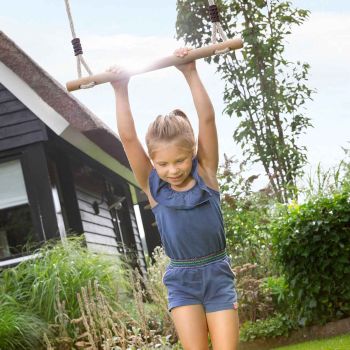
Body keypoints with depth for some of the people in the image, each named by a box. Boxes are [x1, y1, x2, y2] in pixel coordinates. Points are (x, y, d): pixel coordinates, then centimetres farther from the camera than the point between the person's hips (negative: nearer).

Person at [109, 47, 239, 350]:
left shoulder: (206, 173, -5)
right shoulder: (152, 186, -4)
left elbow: (207, 120, -13)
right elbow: (128, 137, -12)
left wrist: (191, 75, -17)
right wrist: (121, 93, -15)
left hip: (218, 274, 0)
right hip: (182, 280, 0)